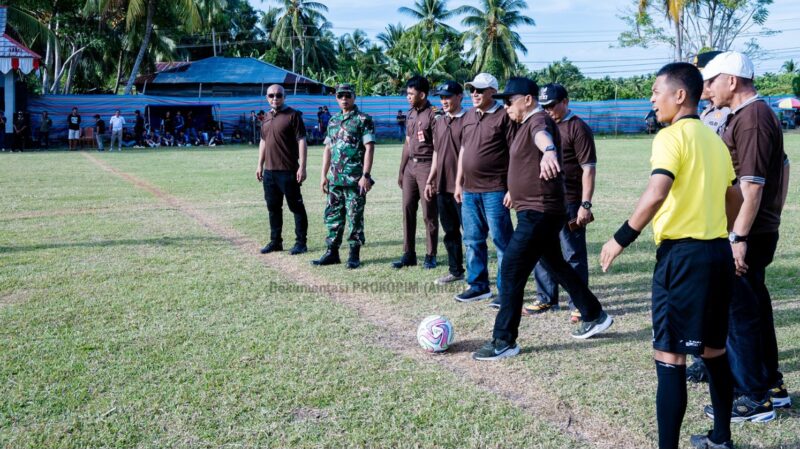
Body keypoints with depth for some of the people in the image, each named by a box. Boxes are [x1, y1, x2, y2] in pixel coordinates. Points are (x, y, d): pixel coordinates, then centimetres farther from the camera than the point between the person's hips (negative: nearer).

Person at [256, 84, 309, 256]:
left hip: (288, 171, -7)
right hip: (269, 171, 7)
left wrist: (302, 166, -16)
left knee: (296, 206, -1)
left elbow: (301, 141, -11)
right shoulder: (266, 118, 14)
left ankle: (301, 242, 5)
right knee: (273, 207, 13)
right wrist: (260, 165, 18)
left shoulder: (293, 115, -7)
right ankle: (275, 241, 22)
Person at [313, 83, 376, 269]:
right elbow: (327, 149, 18)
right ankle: (332, 252, 17)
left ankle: (354, 255, 8)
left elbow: (369, 148, -11)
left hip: (355, 179, -6)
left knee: (355, 217, 0)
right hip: (335, 179, 6)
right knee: (332, 216, 9)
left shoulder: (363, 120, -5)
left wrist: (365, 175, -17)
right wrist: (324, 175, 12)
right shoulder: (333, 121, 15)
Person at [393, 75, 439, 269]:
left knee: (429, 213, -1)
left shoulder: (433, 115, -10)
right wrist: (401, 171, 17)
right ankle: (409, 254, 13)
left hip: (426, 166, -7)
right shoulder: (411, 114, 13)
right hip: (410, 166, 7)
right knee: (408, 209, 7)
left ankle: (431, 255, 9)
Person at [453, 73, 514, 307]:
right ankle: (478, 285, 24)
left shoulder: (503, 116, -8)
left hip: (494, 190, -7)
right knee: (473, 241, 13)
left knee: (502, 242, -1)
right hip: (469, 190, 7)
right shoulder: (468, 116, 14)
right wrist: (458, 183, 17)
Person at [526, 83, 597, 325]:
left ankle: (578, 304, 10)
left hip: (569, 203, -8)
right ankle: (546, 298, 27)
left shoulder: (578, 128, -9)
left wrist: (585, 204, -18)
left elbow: (588, 169, -13)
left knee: (574, 255, 0)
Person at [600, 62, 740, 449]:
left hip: (682, 254, -9)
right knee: (714, 350, 18)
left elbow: (656, 193, -25)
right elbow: (734, 198, 21)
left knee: (669, 356, -5)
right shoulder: (714, 140, 14)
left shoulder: (671, 136, -11)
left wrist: (621, 239, -18)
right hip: (718, 252, 9)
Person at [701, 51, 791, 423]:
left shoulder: (751, 118, -17)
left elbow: (752, 186, -23)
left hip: (746, 234, -10)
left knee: (740, 312, -3)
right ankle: (771, 386, 28)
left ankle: (754, 398, 6)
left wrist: (738, 238, -24)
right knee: (754, 308, 17)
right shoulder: (753, 114, 14)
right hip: (752, 233, 10)